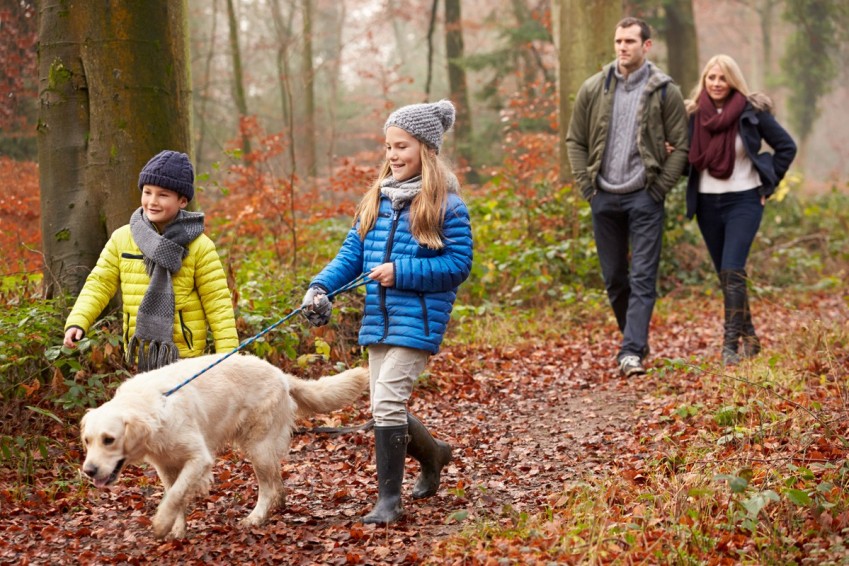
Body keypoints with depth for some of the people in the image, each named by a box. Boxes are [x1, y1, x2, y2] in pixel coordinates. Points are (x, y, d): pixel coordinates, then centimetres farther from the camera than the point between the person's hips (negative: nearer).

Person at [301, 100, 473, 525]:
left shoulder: (446, 204, -8)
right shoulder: (377, 198, 11)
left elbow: (458, 265, -10)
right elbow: (352, 252, 10)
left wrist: (401, 272, -17)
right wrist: (321, 286, -7)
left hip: (418, 319, -7)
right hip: (377, 318, 7)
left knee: (386, 402, -15)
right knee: (386, 408, 12)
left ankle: (389, 500, -4)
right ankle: (433, 454, 41)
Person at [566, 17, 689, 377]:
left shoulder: (665, 92, -3)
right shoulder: (593, 89, 4)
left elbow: (680, 146, -1)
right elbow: (575, 140, 10)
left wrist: (660, 188, -8)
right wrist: (586, 185, 1)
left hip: (644, 198, -3)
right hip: (604, 198, 4)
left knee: (643, 279, -8)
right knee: (613, 278, 11)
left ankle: (632, 352, -11)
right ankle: (635, 338, 28)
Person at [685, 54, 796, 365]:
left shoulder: (751, 112, -6)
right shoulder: (694, 114, 2)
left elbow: (786, 146, 1)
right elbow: (688, 157, 12)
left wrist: (768, 185, -2)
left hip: (743, 201, -4)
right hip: (707, 203, 4)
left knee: (732, 272, -17)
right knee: (725, 276, 10)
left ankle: (731, 345, -17)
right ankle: (749, 337, 25)